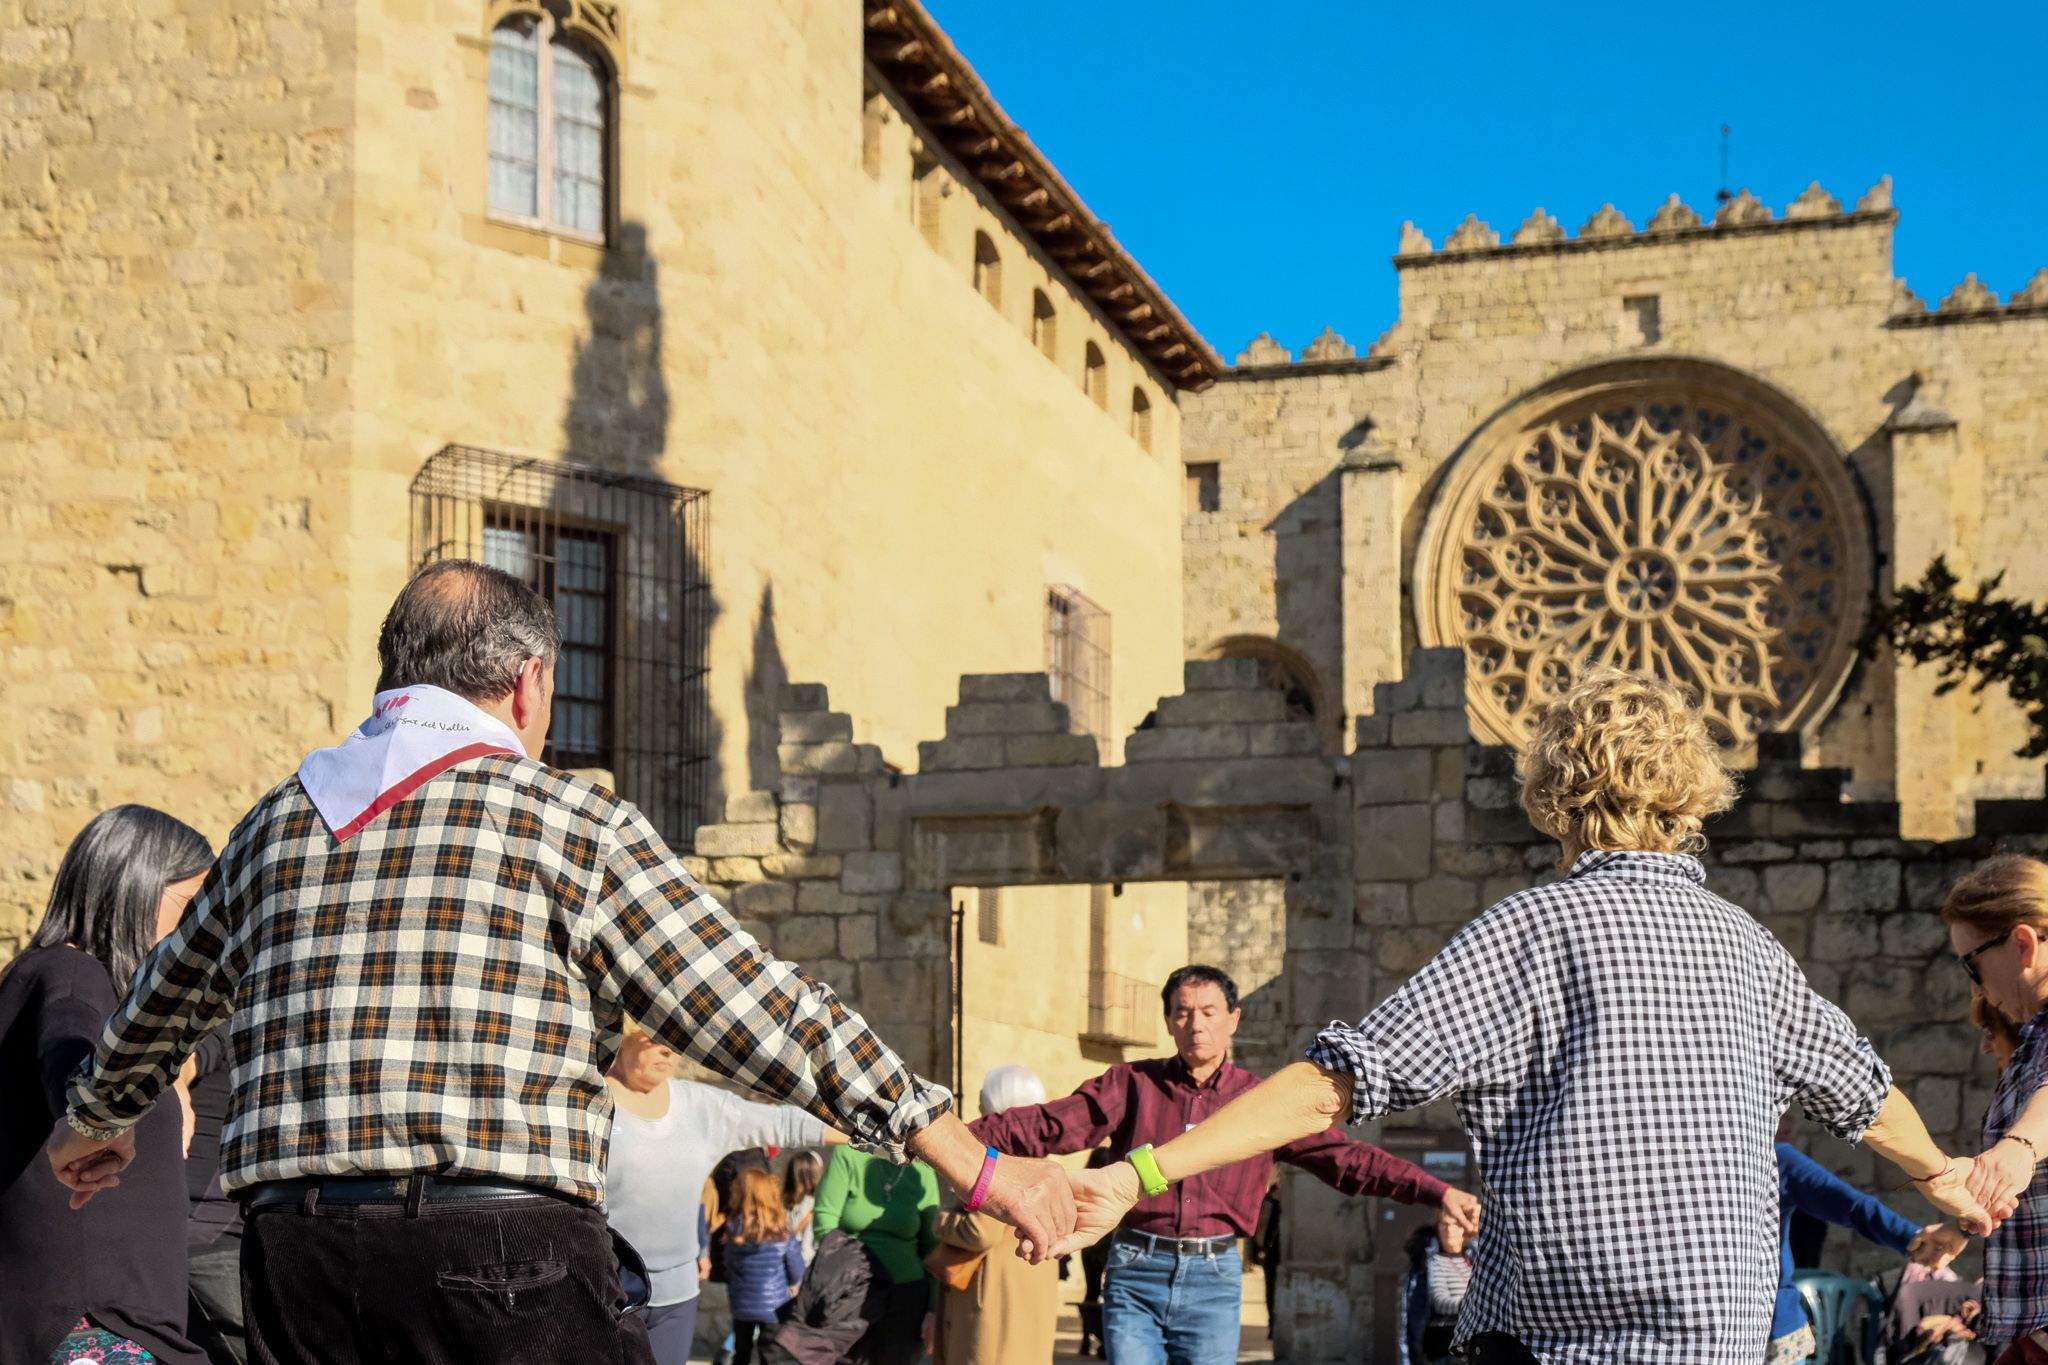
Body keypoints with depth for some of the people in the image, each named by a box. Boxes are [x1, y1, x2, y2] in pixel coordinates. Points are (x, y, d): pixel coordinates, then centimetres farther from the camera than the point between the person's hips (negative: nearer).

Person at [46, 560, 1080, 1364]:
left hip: (296, 1258, 6)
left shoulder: (272, 827, 17)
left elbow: (160, 1004, 35)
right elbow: (761, 1016, -5)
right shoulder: (569, 822, 0)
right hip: (504, 1250, -5)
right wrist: (980, 1166, -1)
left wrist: (96, 1121, 57)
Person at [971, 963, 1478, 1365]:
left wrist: (1437, 1192, -9)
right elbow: (1050, 1124, 1)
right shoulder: (1132, 1085, 5)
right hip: (1137, 1269, 0)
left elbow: (1345, 1156, 1)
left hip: (1214, 1278, 0)